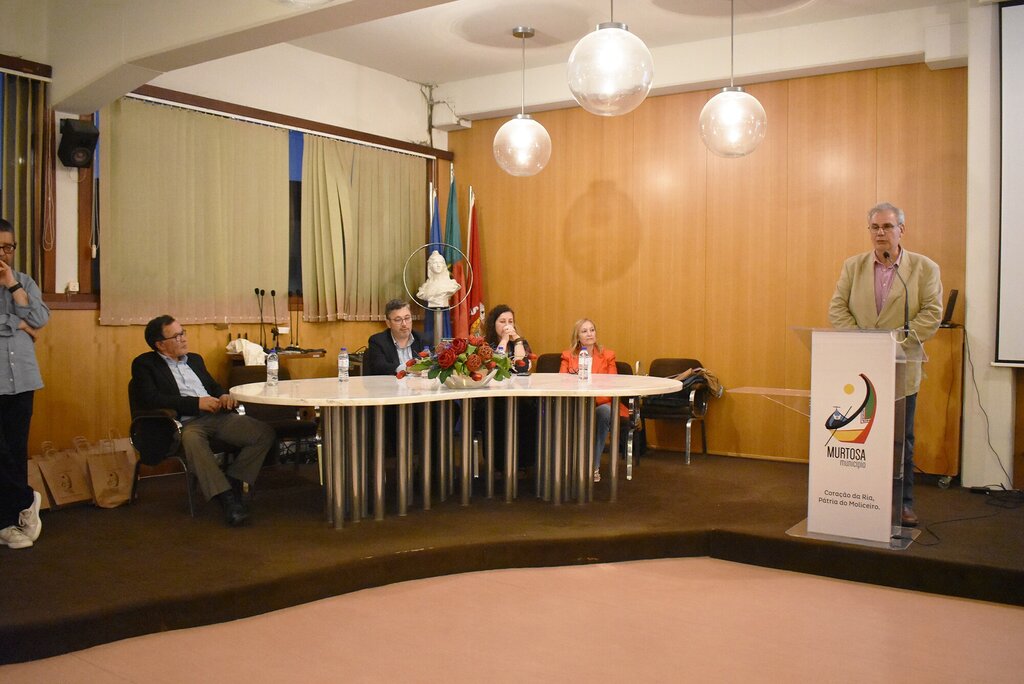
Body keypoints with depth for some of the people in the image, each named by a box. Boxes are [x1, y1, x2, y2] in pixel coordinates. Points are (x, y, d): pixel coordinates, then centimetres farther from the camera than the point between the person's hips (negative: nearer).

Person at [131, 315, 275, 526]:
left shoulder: (195, 359, 26)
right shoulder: (144, 364, 7)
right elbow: (149, 400, -9)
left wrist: (223, 396, 6)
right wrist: (196, 402, -14)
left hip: (217, 416, 6)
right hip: (186, 423, -6)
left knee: (265, 432, -16)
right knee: (191, 439, -42)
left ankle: (232, 481, -13)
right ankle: (227, 499, -38)